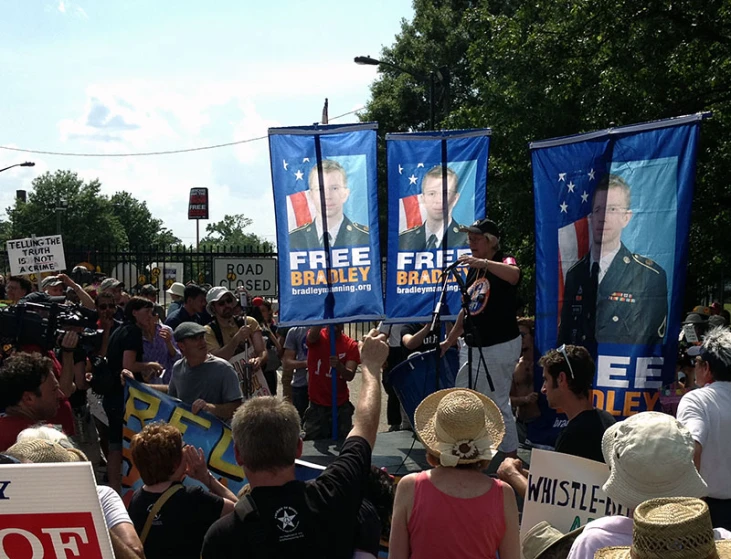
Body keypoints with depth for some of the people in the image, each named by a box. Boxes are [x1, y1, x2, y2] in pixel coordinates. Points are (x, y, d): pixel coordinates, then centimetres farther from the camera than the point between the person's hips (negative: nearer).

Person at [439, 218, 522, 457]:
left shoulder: (504, 262, -10)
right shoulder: (473, 271, 14)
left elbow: (514, 275, -37)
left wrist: (483, 262, -43)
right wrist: (449, 341, 20)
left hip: (499, 346, -8)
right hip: (471, 347, 9)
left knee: (498, 402, -5)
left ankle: (512, 457, 6)